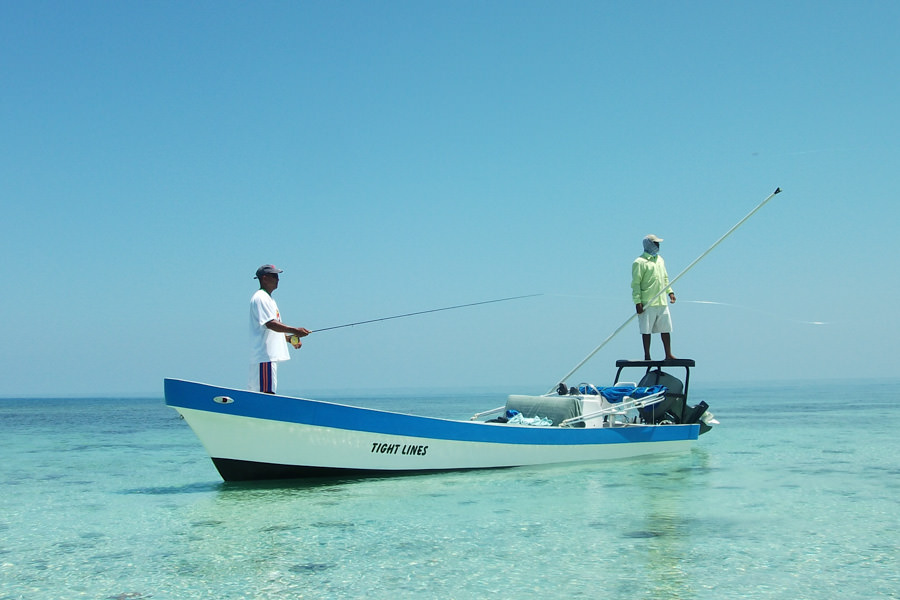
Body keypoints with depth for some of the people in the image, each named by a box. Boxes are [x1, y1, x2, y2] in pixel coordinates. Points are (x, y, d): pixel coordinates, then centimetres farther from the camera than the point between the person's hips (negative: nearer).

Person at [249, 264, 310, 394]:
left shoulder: (268, 298, 23)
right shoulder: (260, 298, -10)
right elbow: (270, 324, -22)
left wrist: (290, 339, 12)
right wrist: (295, 330, -27)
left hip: (271, 354, 10)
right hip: (264, 355, -10)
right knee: (267, 393, -15)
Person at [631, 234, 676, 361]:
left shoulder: (660, 259, 17)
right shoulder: (639, 262, -7)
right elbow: (635, 283, -10)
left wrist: (670, 292, 13)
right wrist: (637, 302, -15)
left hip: (662, 302, 7)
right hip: (647, 303, -7)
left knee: (666, 328, 8)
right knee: (646, 330, 0)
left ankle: (668, 355, 15)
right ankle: (647, 356, 7)